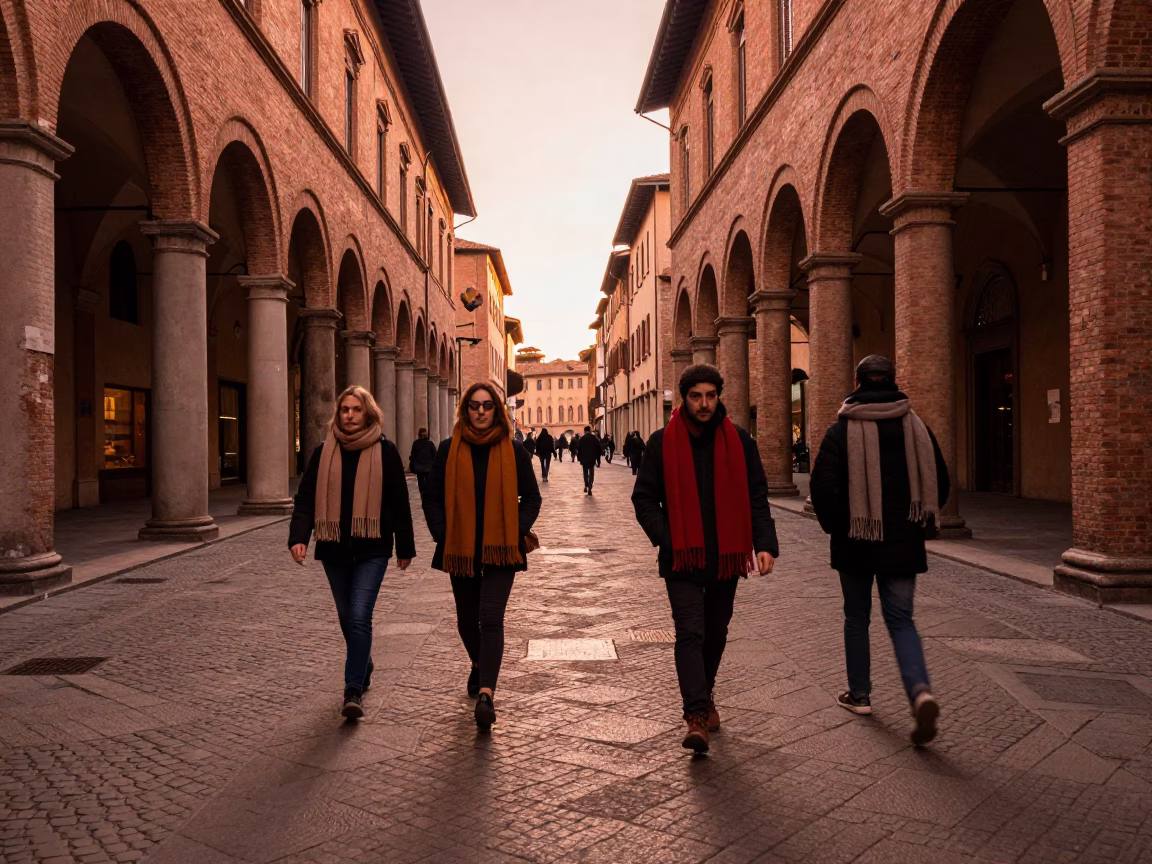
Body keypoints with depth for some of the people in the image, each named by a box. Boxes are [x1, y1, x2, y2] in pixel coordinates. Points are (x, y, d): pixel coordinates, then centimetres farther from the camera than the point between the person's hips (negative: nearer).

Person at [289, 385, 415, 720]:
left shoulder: (385, 451, -3)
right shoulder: (324, 453, 4)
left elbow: (399, 502, 0)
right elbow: (306, 498, -1)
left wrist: (405, 547, 3)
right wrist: (298, 537, -16)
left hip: (372, 549, -4)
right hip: (334, 548, 4)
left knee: (360, 617, -12)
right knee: (347, 618, 15)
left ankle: (354, 690, -5)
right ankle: (364, 668, 38)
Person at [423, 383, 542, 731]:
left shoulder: (513, 450, 0)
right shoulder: (449, 449, 2)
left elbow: (531, 497, 6)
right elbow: (433, 499, 6)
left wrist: (517, 533, -6)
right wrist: (443, 536, -5)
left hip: (500, 549, -2)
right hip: (460, 550, 2)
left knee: (490, 617, -14)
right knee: (467, 620, 15)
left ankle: (486, 694, -17)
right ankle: (480, 666, 44)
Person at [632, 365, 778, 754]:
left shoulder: (738, 441, 1)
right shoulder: (663, 443, -3)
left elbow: (756, 498, 3)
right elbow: (643, 499, 0)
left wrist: (765, 543, -11)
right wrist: (667, 540, -13)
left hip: (726, 557, 3)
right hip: (683, 559, -2)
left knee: (715, 634, 16)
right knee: (690, 633, -12)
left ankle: (703, 697, 38)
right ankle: (698, 715, -11)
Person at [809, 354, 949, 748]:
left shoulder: (843, 429, -8)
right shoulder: (916, 426, 2)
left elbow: (823, 485, -14)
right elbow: (939, 483, 5)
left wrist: (835, 525, 3)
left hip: (856, 542, -2)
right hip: (903, 542, 2)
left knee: (857, 618, 15)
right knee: (901, 620, 7)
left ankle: (859, 694, 24)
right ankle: (921, 691, -14)